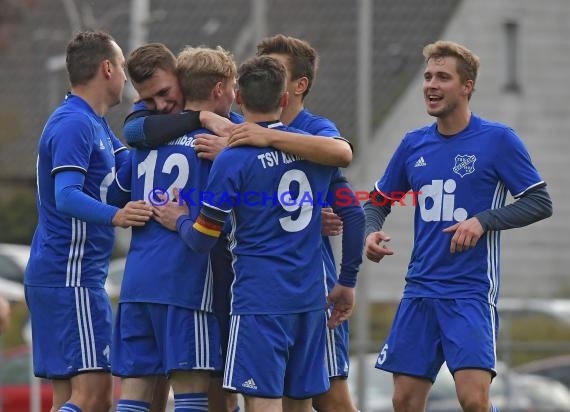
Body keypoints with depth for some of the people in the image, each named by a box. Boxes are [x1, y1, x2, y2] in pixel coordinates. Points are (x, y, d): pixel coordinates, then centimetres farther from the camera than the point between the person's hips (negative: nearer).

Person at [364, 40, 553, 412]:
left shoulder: (498, 140, -5)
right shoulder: (414, 144, 10)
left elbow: (540, 203, -5)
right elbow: (379, 200, 21)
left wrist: (483, 221, -18)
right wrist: (371, 232, -1)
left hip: (471, 293, -5)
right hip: (420, 292, 5)